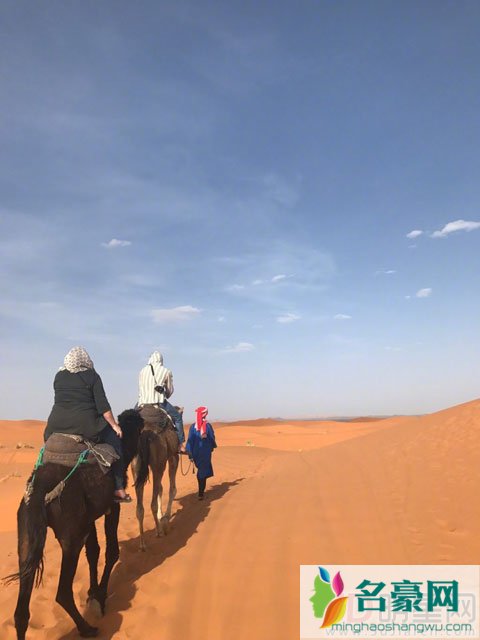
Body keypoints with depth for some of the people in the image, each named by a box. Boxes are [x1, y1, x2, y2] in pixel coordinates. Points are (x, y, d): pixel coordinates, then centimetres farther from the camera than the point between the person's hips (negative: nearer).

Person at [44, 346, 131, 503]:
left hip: (57, 424, 4)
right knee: (114, 441, 11)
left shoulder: (59, 376, 11)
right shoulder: (92, 376, 0)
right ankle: (119, 489, 4)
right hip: (85, 424, -4)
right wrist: (114, 425, 1)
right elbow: (102, 404, -6)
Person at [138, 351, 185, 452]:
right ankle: (180, 445, 7)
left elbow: (140, 389, 15)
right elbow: (170, 390, 10)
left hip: (143, 402, 3)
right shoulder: (166, 371, 2)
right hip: (159, 402, -3)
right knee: (177, 417, 12)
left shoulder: (142, 371, 10)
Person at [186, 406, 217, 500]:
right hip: (205, 452, -3)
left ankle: (201, 490, 33)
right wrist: (213, 446, 20)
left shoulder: (193, 426, -5)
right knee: (203, 471, 2)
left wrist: (190, 453, -2)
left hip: (196, 452, 3)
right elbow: (212, 438, 0)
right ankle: (201, 493, -3)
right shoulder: (208, 425, -9)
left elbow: (190, 440, -6)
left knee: (200, 469, 21)